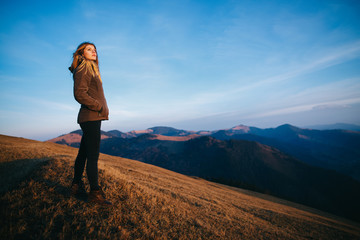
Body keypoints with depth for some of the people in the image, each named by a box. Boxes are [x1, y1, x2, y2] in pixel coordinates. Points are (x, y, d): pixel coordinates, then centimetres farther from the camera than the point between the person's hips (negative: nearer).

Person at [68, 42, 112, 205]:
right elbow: (80, 94, -17)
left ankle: (76, 186, 27)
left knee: (83, 153, 14)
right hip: (91, 117, -10)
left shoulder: (91, 69, 23)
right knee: (93, 155, -7)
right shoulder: (84, 69, -5)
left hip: (92, 117, 10)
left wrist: (102, 109, 7)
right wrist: (101, 107, -13)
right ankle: (95, 192, 1)